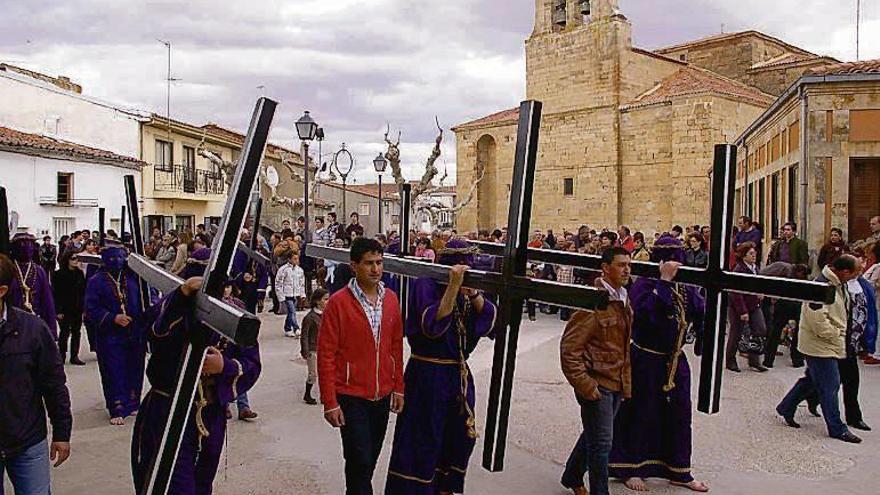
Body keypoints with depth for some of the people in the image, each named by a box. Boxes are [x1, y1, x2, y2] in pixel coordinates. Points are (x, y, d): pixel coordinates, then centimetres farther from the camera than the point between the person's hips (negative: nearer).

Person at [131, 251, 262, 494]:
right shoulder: (173, 306, -9)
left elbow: (252, 366, -2)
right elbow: (154, 331, -32)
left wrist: (225, 366, -21)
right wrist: (182, 294, -43)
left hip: (212, 415, 4)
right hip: (169, 412, -3)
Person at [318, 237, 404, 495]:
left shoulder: (391, 299, 3)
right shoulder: (339, 302, -12)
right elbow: (326, 354, -11)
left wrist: (398, 387, 10)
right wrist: (330, 402, -12)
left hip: (382, 396, 5)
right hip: (351, 396, -5)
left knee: (370, 459, 15)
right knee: (360, 461, -4)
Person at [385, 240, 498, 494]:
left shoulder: (468, 287, 5)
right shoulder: (426, 285, -13)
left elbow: (490, 319, -5)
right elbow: (432, 325, -28)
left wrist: (472, 291, -20)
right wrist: (454, 285, -32)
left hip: (460, 374, 7)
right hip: (427, 375, -7)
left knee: (460, 437, 17)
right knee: (423, 442, 2)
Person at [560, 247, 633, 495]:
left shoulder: (624, 300, 8)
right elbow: (569, 348, -21)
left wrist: (626, 379, 17)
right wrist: (585, 386, -20)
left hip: (617, 383, 9)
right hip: (597, 384, -9)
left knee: (594, 435, 22)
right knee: (601, 443, -1)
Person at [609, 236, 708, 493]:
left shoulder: (686, 289, 4)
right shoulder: (644, 284, -14)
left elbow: (702, 318, -3)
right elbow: (646, 312, -33)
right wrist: (665, 281, -31)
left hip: (675, 361, 6)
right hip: (645, 361, -6)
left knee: (679, 414, 12)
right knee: (641, 414, 4)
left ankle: (678, 471, 27)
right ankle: (630, 468, 20)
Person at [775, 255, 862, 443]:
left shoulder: (838, 285, 8)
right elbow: (817, 319, -28)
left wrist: (840, 333, 9)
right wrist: (836, 335, -16)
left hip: (829, 344, 10)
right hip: (820, 345, -10)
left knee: (812, 380, 18)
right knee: (830, 385, -1)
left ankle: (786, 408, 31)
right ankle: (837, 429, 9)